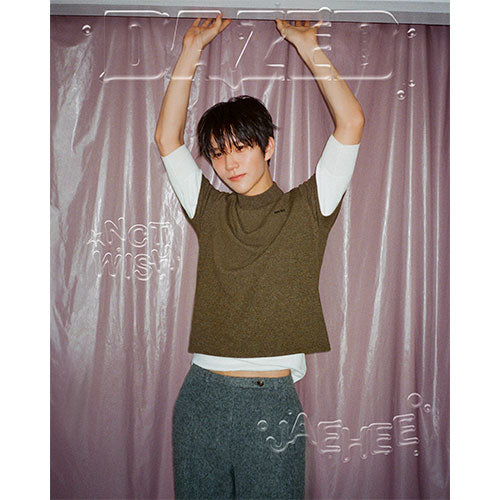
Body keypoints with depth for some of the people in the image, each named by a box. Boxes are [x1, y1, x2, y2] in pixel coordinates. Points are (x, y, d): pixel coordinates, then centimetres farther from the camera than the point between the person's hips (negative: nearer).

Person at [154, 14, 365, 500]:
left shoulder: (305, 209, 3)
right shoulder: (210, 210, 10)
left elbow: (351, 122, -3)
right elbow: (167, 138, 7)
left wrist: (305, 43, 0)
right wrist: (192, 49, 6)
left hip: (272, 400, -2)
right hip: (201, 393, 3)